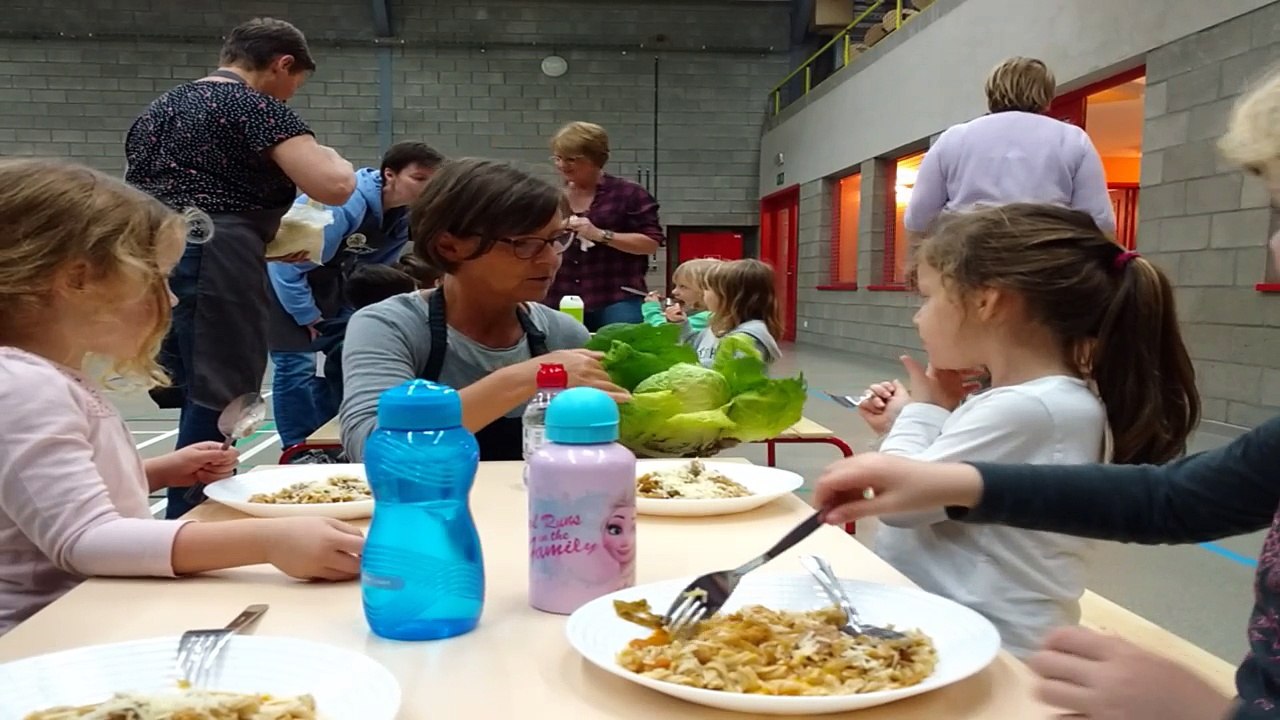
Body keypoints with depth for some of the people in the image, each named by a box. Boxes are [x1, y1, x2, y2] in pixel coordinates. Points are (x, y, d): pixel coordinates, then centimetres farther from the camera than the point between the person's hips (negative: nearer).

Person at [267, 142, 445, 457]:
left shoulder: (407, 216, -9)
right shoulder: (343, 204, -34)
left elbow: (375, 269, 5)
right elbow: (290, 264, -29)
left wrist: (349, 315, -1)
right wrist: (310, 317, -20)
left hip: (326, 275, 8)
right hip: (283, 270, -8)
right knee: (297, 363, -13)